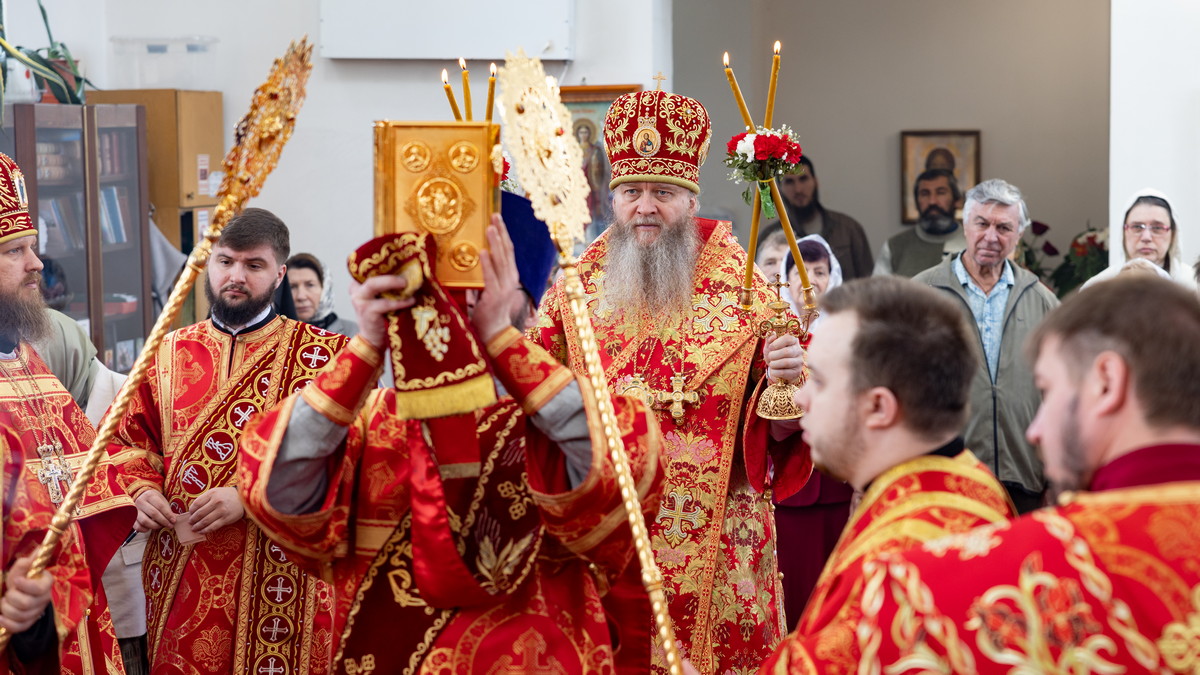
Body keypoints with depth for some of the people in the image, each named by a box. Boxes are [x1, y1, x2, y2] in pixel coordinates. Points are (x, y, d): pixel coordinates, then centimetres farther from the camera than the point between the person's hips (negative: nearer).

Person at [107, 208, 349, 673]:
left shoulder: (323, 357, -2)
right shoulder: (171, 353, 10)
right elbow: (129, 440, 16)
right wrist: (142, 491, -5)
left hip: (277, 581, -3)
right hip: (181, 580, 3)